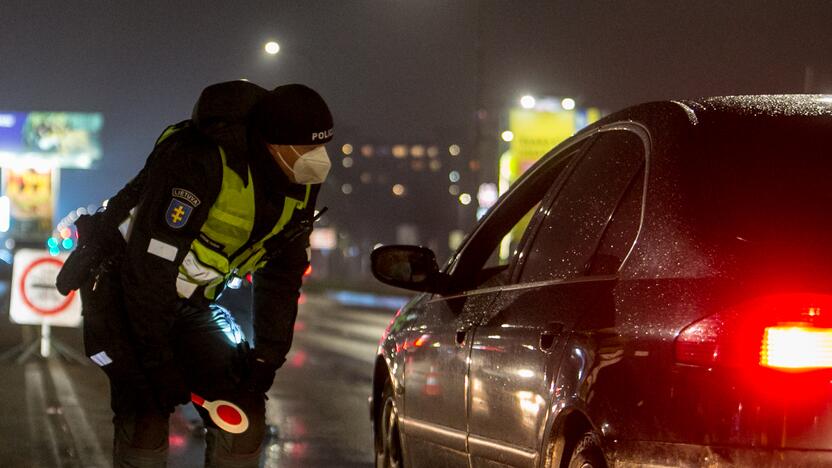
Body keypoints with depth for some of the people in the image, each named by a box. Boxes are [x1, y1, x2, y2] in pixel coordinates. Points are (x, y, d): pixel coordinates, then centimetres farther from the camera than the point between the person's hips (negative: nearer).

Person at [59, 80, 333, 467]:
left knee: (244, 418, -3)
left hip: (193, 301, 7)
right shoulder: (200, 162, -32)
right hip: (122, 285, -7)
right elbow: (149, 268, -30)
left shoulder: (300, 187, -8)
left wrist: (267, 358, -1)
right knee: (146, 419, -18)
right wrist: (159, 363, -26)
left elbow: (282, 277, 4)